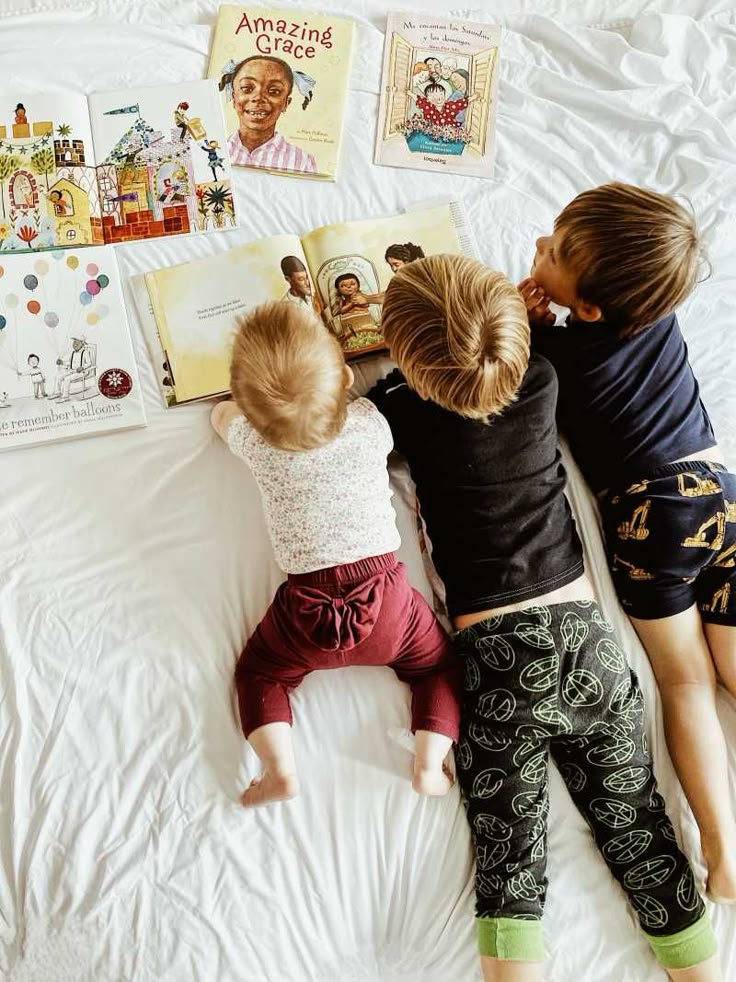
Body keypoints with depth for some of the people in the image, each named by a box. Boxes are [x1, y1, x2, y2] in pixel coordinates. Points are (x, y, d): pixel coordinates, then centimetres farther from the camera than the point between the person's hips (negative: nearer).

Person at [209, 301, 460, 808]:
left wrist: (253, 400, 32)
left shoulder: (253, 442, -8)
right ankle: (430, 762, 4)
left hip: (307, 611, 0)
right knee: (439, 663, 23)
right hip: (383, 597, 0)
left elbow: (222, 415, 17)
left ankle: (281, 768, 4)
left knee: (257, 672, 24)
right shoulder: (370, 422, -8)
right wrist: (335, 385, 28)